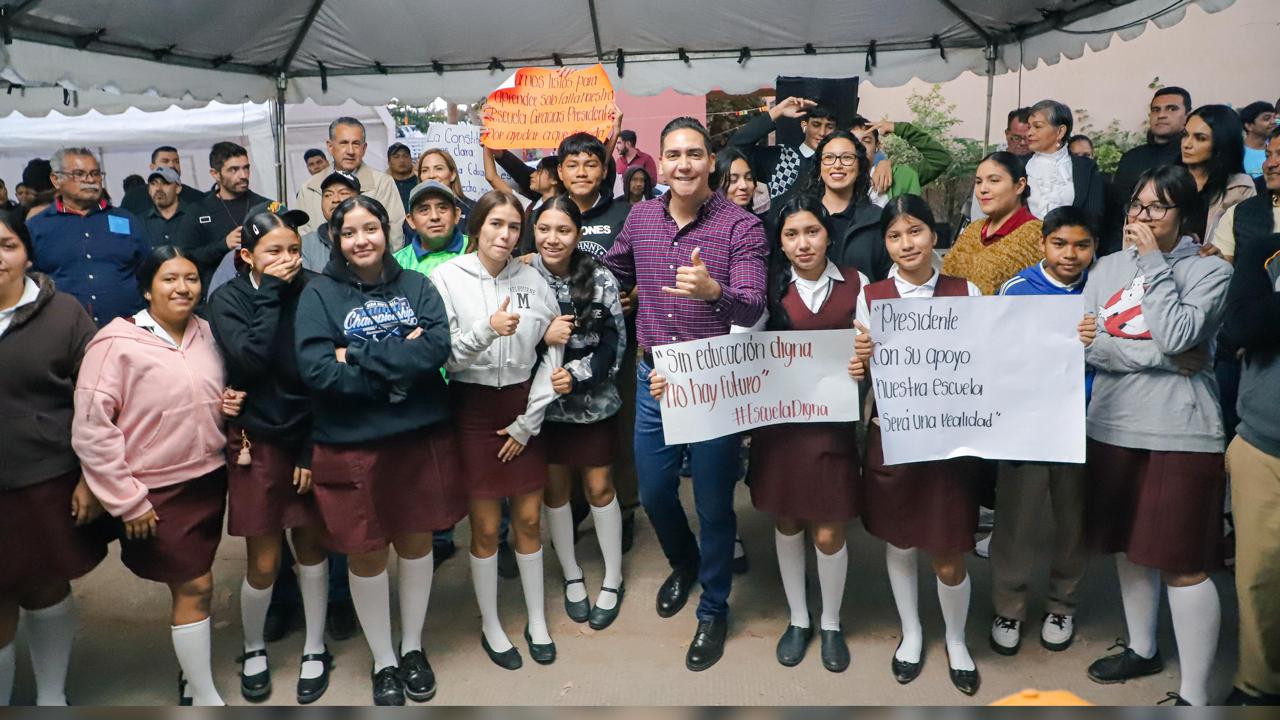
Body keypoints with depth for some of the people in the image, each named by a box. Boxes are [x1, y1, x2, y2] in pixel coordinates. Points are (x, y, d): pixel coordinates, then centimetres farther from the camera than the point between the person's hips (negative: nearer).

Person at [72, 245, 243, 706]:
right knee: (195, 586, -2)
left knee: (190, 585, 17)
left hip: (210, 479, 5)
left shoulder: (206, 333, 4)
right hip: (157, 492, -5)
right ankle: (204, 697, 15)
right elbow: (91, 427, -15)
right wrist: (126, 500, -14)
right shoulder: (116, 343, -14)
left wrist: (230, 403, -3)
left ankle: (191, 675, 34)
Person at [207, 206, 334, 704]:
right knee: (264, 561, 3)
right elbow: (251, 358, -23)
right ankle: (253, 649, 30)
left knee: (311, 546, 10)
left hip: (309, 438, 1)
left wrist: (313, 451, -7)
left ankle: (315, 649, 29)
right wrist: (268, 293, -18)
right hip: (257, 442, -1)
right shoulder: (229, 299, -5)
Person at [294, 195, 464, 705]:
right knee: (367, 552, 10)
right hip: (351, 444, -2)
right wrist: (398, 367, -17)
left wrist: (358, 355, -18)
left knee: (416, 539, 14)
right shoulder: (319, 294, -3)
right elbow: (316, 369, -16)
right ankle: (383, 662, 30)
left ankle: (413, 648, 36)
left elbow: (438, 347, -13)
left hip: (422, 435, 2)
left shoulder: (416, 286, 3)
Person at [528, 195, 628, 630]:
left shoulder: (599, 277, -8)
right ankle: (571, 576, 32)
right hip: (542, 402, 1)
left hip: (594, 401, -1)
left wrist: (577, 375, -20)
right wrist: (541, 337, -24)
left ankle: (613, 579, 27)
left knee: (599, 486, 9)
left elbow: (614, 342, -8)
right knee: (555, 488, 12)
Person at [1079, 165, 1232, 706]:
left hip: (1180, 434, -4)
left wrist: (1153, 261, -11)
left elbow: (1176, 335, -20)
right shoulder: (1108, 267, 7)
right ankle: (1142, 649, 38)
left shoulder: (1211, 271, -3)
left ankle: (1195, 695, 11)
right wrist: (1166, 358, -14)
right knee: (1129, 547, 17)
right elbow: (1088, 343, -4)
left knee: (1183, 565, -1)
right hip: (1113, 427, 5)